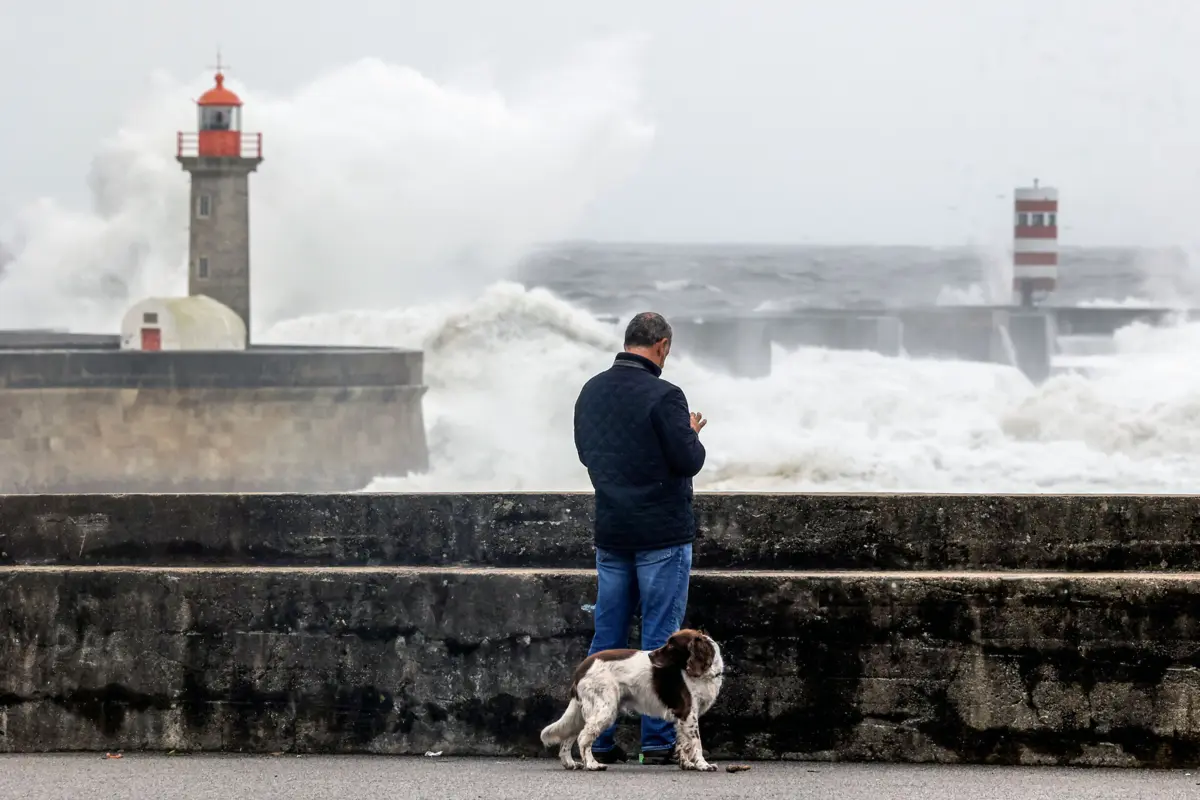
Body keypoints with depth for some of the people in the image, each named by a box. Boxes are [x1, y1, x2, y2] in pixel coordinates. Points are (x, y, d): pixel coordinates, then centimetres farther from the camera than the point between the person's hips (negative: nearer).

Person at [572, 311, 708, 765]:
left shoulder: (591, 393, 6)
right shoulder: (663, 396, -16)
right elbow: (688, 461, -16)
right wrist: (691, 433, 3)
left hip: (611, 534, 6)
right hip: (662, 535, -6)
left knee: (606, 637, 10)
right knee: (660, 639, -2)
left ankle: (597, 741, 10)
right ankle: (658, 741, -3)